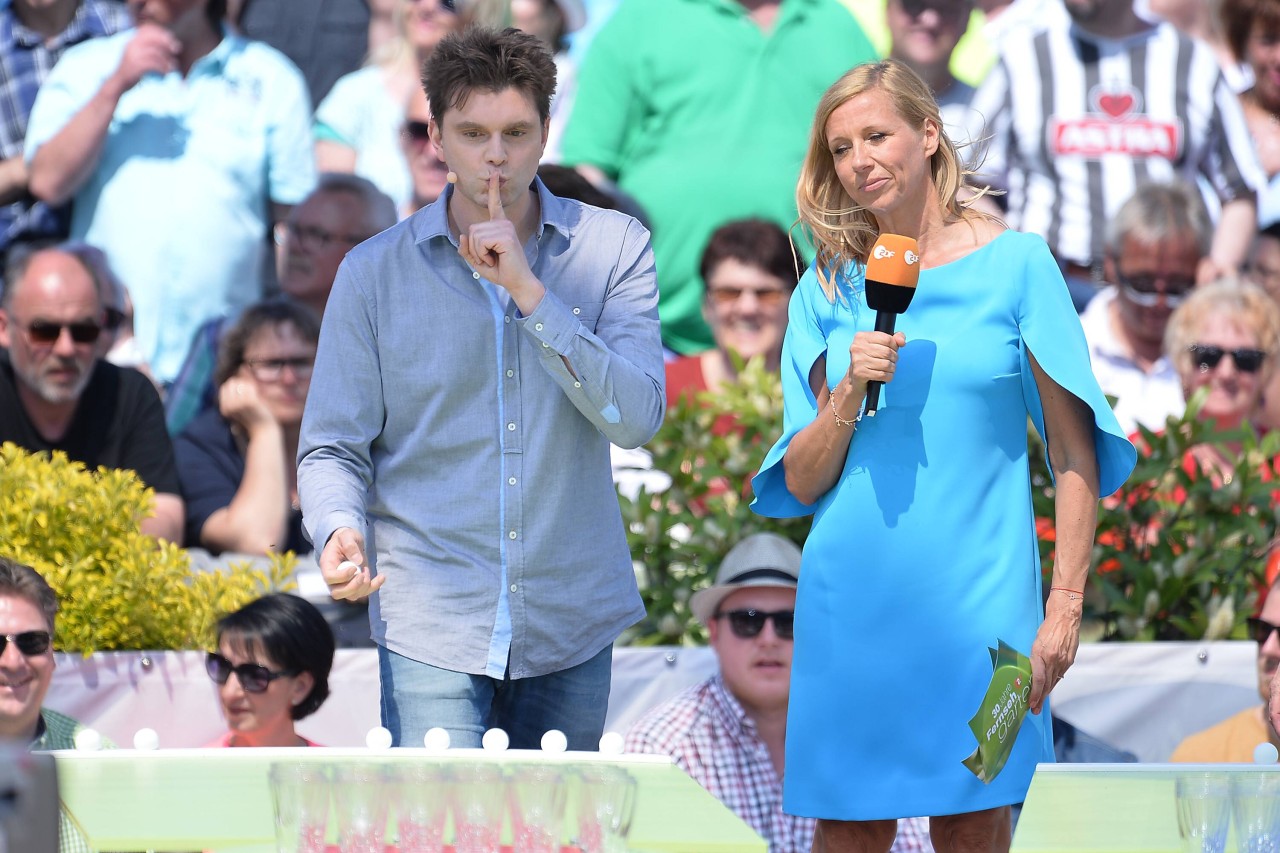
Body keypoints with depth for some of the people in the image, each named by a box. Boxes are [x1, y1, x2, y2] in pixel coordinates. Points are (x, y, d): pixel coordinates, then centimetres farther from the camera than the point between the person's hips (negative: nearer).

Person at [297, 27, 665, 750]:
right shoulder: (376, 272, 2)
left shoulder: (612, 249, 2)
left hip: (572, 628, 1)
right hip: (433, 630, -1)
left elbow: (637, 417, -9)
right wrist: (341, 531, -19)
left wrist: (531, 293, -16)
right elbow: (333, 447, 3)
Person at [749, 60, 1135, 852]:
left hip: (976, 601, -2)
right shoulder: (828, 290, 9)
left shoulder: (1015, 264, 2)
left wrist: (1065, 606, -7)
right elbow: (802, 483, 8)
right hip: (850, 600, 2)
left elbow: (1074, 450, 0)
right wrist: (849, 396, -10)